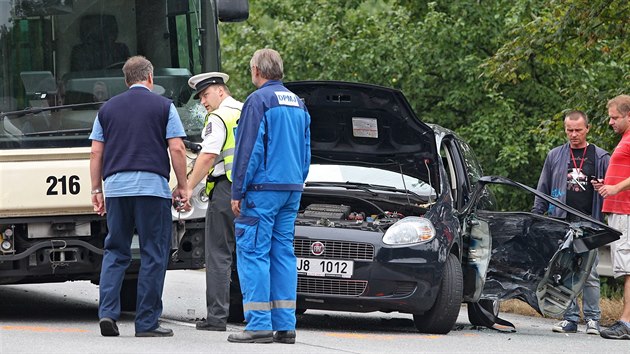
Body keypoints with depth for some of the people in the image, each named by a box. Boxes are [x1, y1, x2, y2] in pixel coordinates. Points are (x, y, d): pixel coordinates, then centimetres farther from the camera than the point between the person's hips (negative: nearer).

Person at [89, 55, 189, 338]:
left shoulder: (108, 108, 13)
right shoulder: (163, 107, 3)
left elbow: (96, 152, 11)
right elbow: (177, 149, -4)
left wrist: (96, 190, 16)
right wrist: (182, 187, 4)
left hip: (115, 185, 3)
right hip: (152, 186, -3)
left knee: (115, 251, 11)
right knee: (153, 254, 2)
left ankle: (107, 312, -5)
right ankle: (147, 322, 1)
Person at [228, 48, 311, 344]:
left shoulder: (259, 100, -9)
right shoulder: (298, 103, 16)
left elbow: (248, 149, -12)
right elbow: (306, 151, 20)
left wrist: (237, 192, -8)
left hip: (263, 187, -8)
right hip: (292, 188, 8)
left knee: (253, 253, -6)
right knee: (283, 254, 9)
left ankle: (259, 325, -11)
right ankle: (285, 325, 7)